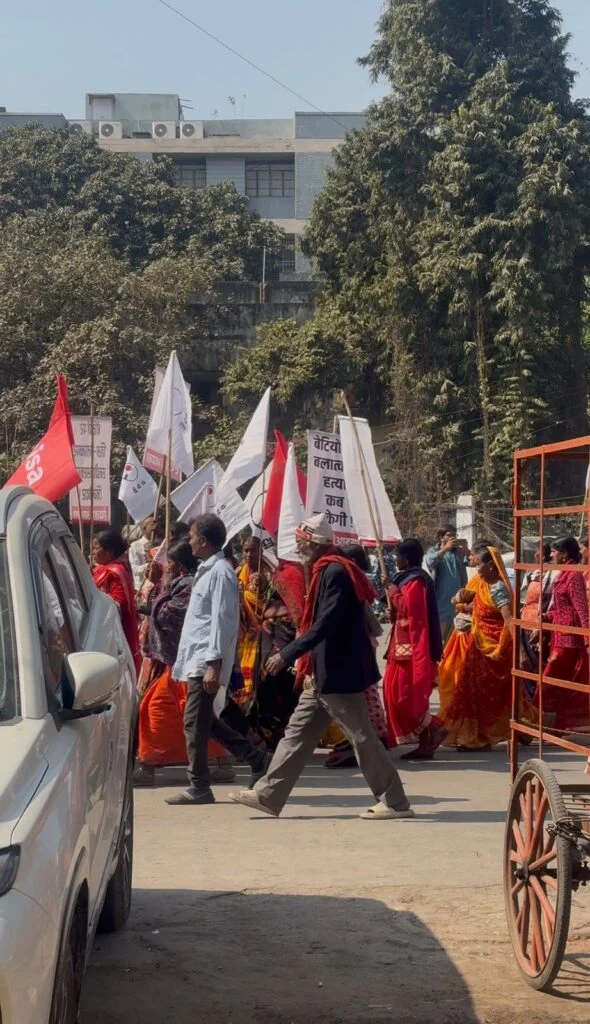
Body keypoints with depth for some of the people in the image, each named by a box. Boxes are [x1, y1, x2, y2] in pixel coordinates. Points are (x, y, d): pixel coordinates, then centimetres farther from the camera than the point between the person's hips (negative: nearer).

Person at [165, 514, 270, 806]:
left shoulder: (219, 572, -13)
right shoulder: (207, 570, 17)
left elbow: (222, 620, -20)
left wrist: (214, 663, -24)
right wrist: (182, 662, 21)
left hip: (206, 661, -10)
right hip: (197, 660, 10)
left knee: (195, 723, -5)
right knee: (206, 721, 14)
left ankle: (199, 787, 3)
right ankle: (258, 760, 19)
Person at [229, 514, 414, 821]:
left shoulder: (335, 573, -18)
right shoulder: (326, 571, 13)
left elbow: (324, 625, -25)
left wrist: (287, 655, -24)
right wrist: (296, 657, 18)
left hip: (339, 673, -10)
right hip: (326, 673, 10)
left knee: (361, 737, -3)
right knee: (298, 732, 11)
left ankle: (394, 802, 5)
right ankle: (268, 795, 16)